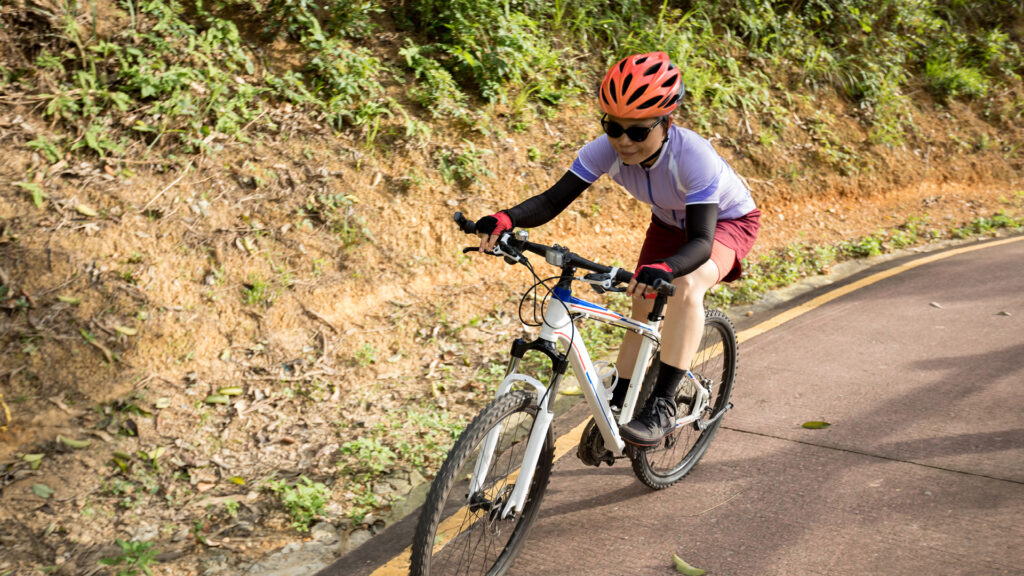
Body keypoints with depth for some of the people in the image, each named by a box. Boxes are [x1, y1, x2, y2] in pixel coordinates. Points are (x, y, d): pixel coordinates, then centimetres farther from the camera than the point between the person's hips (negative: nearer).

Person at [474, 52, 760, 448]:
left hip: (727, 221, -5)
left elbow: (701, 241, -45)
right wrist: (506, 218, -50)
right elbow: (553, 200, -30)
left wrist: (662, 268, -66)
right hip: (670, 223, 6)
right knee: (642, 310, 1)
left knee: (687, 285, -33)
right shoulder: (607, 150, -27)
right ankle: (616, 407, 18)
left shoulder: (693, 156, -39)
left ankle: (663, 405, -26)